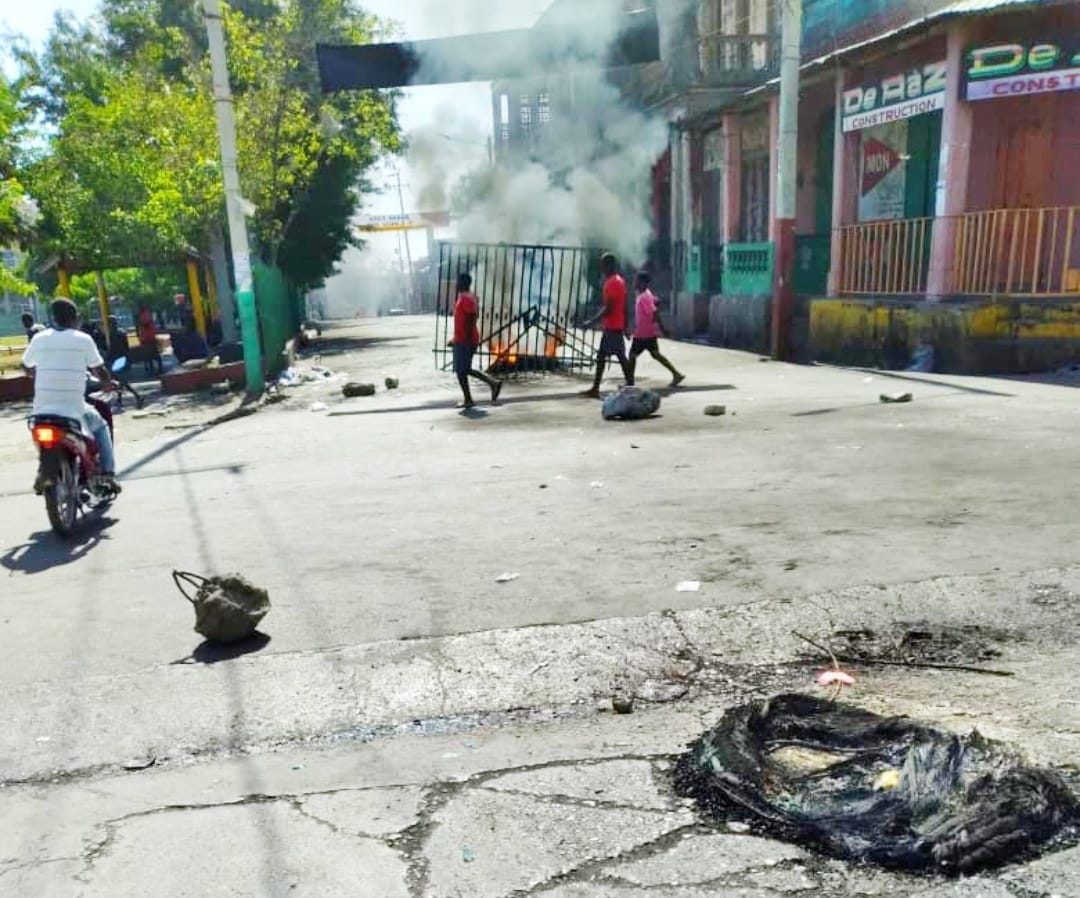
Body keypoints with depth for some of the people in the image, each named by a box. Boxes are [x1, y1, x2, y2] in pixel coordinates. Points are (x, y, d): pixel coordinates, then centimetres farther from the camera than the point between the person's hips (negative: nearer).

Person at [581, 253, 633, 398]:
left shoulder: (612, 283, -16)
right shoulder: (619, 280, 14)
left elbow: (608, 308, -21)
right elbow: (622, 305, 17)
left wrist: (592, 321, -18)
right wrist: (625, 326, 21)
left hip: (612, 327, -10)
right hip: (613, 326, 10)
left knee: (621, 356, -7)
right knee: (601, 356, 11)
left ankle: (631, 387, -4)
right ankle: (595, 389, 14)